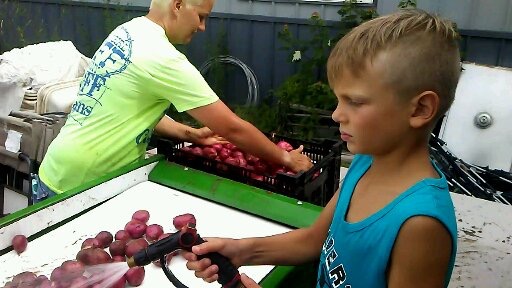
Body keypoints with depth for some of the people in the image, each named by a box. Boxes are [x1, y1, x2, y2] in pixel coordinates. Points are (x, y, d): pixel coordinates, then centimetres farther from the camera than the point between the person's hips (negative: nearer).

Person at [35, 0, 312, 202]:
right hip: (79, 185, -9)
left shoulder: (127, 31, 3)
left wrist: (190, 133, 7)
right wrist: (286, 159, -9)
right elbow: (232, 128, -21)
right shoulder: (163, 58, -25)